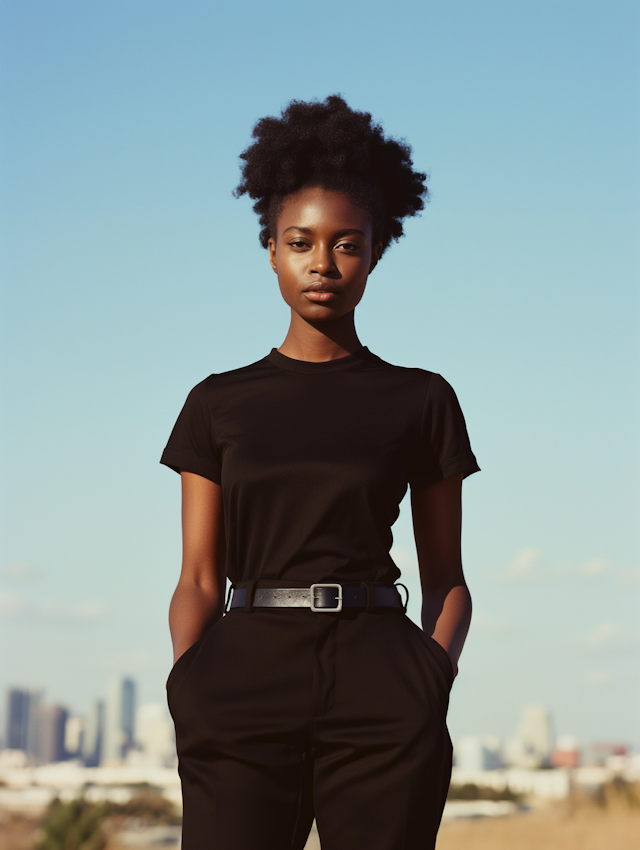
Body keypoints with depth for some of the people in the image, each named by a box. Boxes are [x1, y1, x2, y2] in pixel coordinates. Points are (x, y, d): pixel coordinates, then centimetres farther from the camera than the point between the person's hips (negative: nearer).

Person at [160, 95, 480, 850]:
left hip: (381, 702, 0)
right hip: (245, 688, 1)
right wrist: (189, 689, -9)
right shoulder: (219, 404, 12)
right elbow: (199, 579, 9)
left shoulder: (421, 401, 10)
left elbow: (445, 576, 12)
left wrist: (436, 680, -6)